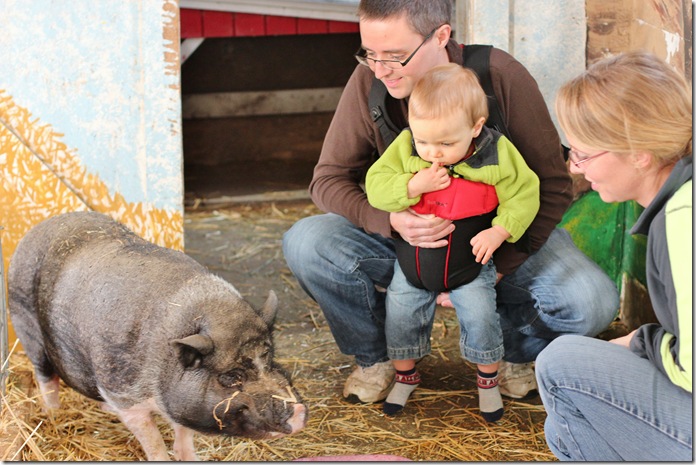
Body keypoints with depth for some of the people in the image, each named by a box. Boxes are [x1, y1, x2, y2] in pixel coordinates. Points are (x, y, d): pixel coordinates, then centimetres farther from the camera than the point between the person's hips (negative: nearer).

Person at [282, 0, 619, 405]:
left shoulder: (502, 77, -22)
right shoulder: (369, 82, -17)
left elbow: (553, 188, -16)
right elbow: (328, 180, -12)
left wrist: (495, 266, -27)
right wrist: (391, 220, -33)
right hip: (403, 235, 2)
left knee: (593, 303, -27)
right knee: (305, 243, -25)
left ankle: (516, 353, 10)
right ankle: (375, 357, 3)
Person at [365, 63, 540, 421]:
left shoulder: (497, 154, -20)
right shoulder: (404, 148, -16)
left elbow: (523, 196, -13)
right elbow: (375, 186, -17)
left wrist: (499, 231, -27)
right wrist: (414, 186, -33)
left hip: (471, 264, -2)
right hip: (413, 261, 2)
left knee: (480, 318, -6)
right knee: (400, 317, 8)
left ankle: (488, 379, 21)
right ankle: (405, 375, 35)